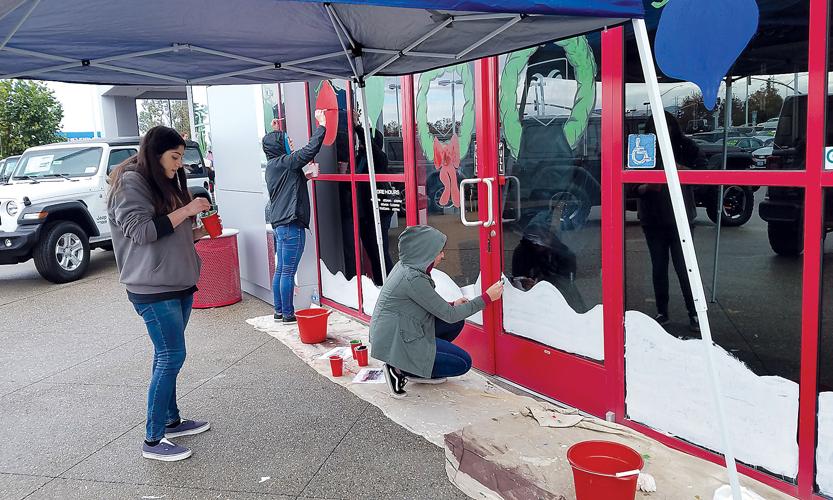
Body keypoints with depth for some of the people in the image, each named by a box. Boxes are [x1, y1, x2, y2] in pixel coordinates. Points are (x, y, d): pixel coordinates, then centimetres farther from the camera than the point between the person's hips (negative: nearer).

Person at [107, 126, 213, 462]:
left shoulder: (166, 183, 15)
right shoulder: (130, 183, -11)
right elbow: (140, 231, -20)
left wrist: (197, 232, 6)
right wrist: (184, 211, -18)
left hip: (179, 283, 9)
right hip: (152, 287, -9)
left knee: (168, 356, 15)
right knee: (171, 357, -8)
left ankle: (171, 421, 27)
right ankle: (152, 441, 1)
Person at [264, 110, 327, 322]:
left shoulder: (272, 165, 15)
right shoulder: (285, 162, -12)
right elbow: (310, 150, -21)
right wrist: (321, 126, -16)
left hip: (279, 223, 10)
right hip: (291, 224, -10)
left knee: (280, 270, 14)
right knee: (288, 272, -3)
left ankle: (279, 311, 21)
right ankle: (288, 314, 3)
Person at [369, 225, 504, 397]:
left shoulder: (405, 266, 4)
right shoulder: (413, 278, -24)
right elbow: (449, 315, -18)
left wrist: (452, 305, 2)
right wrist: (487, 298, -13)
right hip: (395, 340, -9)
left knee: (457, 323, 9)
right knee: (463, 363, -5)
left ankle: (422, 368, 12)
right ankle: (401, 371, -3)